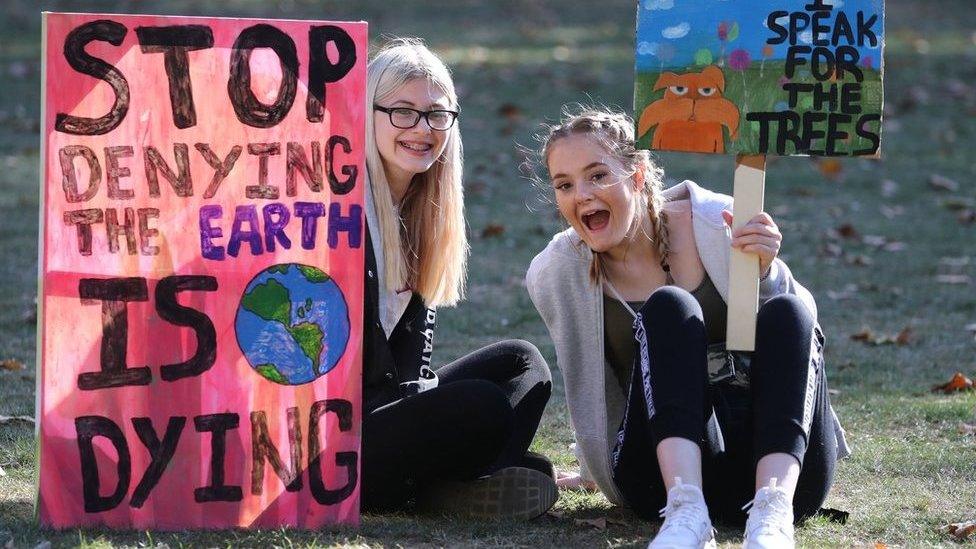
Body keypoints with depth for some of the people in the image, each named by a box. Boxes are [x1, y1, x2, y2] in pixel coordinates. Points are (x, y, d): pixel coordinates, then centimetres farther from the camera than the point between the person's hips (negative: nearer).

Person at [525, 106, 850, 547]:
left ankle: (773, 512, -47)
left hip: (784, 462, 1)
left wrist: (766, 272, -15)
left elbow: (802, 327, 3)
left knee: (785, 312, -25)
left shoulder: (716, 222, -1)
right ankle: (685, 510, -44)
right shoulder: (555, 275, 2)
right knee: (668, 307, -22)